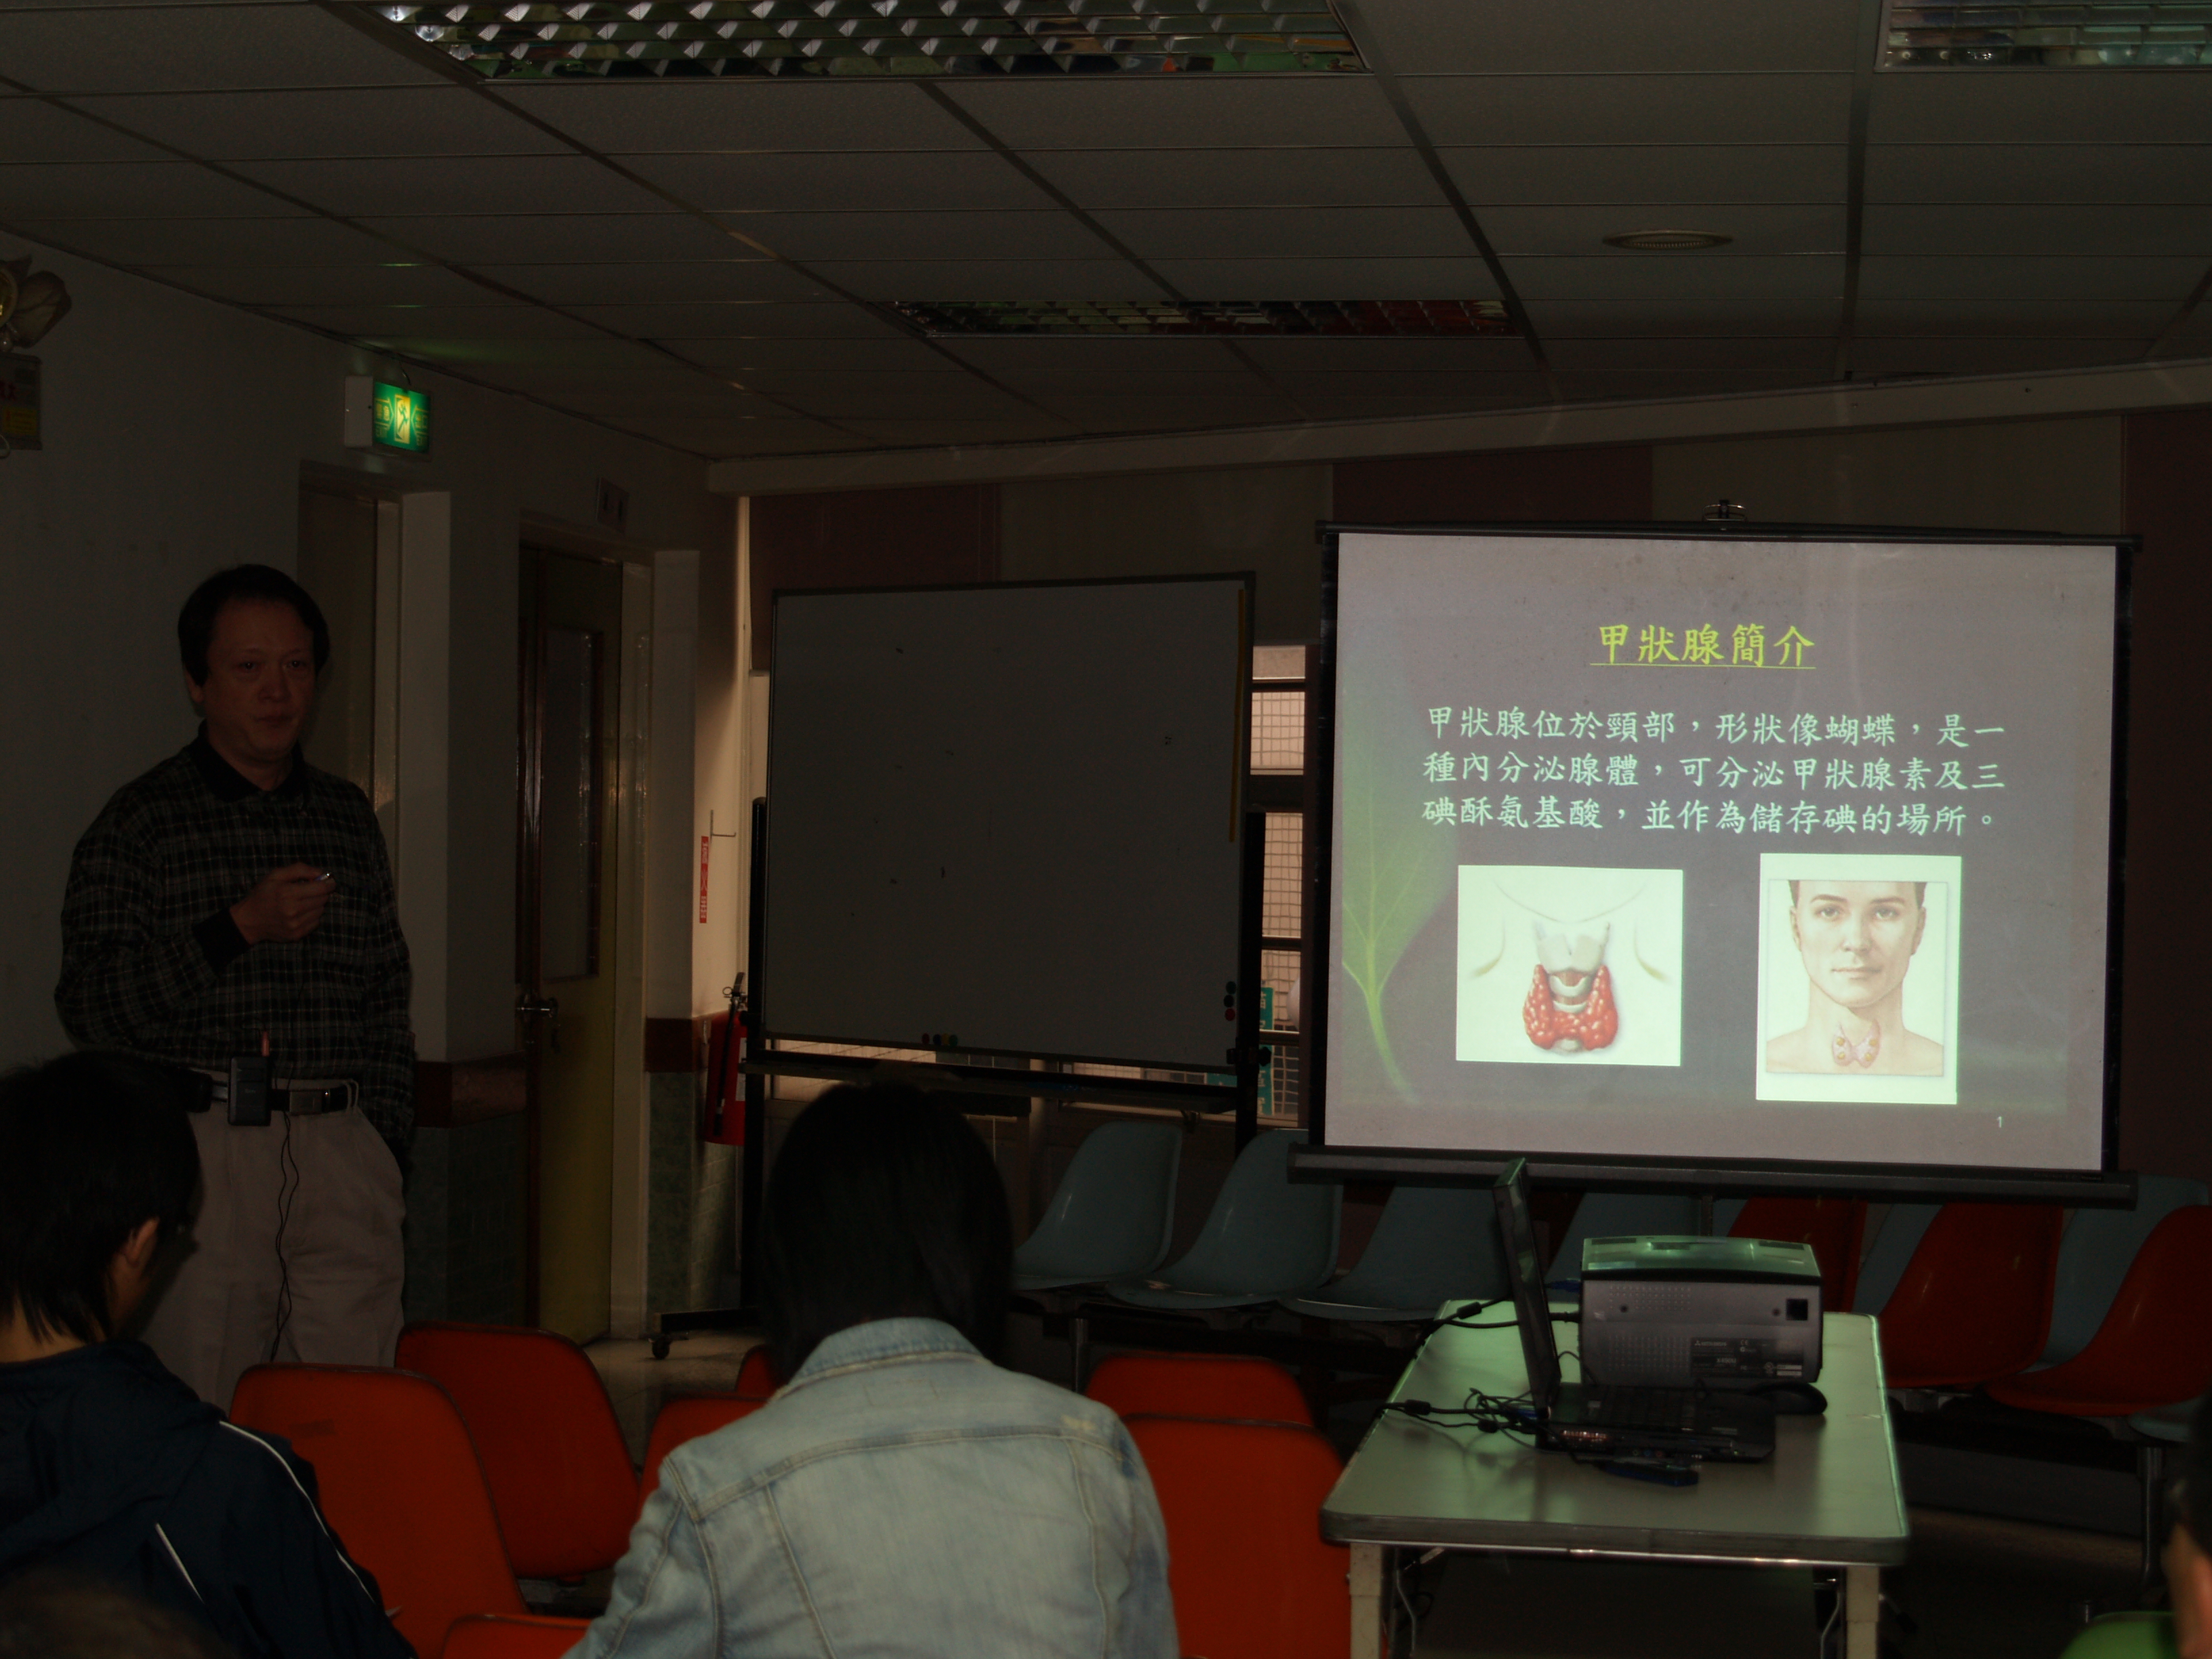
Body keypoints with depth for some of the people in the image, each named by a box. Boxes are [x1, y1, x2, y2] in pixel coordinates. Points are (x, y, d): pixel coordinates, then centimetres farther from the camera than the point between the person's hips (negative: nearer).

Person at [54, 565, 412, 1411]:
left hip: (343, 1157, 4)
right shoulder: (141, 820, 3)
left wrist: (386, 1144, 11)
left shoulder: (348, 817, 17)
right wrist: (238, 928, -15)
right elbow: (89, 1005, -7)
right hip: (203, 1150, -3)